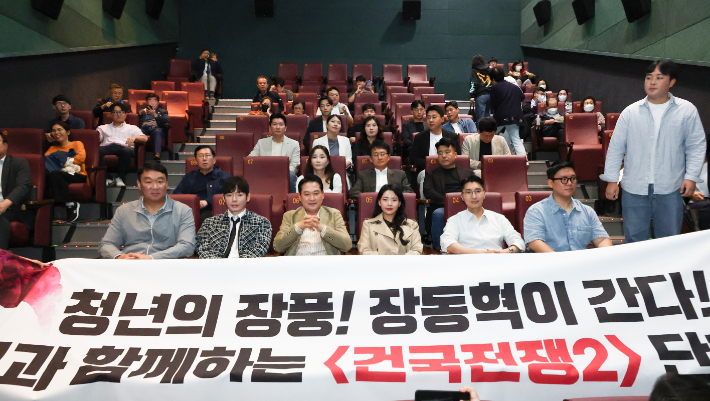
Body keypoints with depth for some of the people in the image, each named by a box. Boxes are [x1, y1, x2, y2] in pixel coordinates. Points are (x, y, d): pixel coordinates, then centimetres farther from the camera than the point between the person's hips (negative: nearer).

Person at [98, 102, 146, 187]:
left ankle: (120, 178, -32)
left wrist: (134, 137, -8)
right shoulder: (104, 128, 36)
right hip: (107, 145, 1)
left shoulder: (132, 128, 31)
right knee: (97, 150, -37)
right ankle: (107, 179, -33)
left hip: (123, 146, -1)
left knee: (127, 151, -41)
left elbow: (145, 138, 14)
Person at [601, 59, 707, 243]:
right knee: (635, 240, 9)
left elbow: (697, 145, 5)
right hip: (634, 188, 0)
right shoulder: (630, 112, 2)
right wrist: (612, 180, -1)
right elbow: (616, 148, 4)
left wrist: (691, 176, -5)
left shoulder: (686, 111, 2)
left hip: (670, 189, 0)